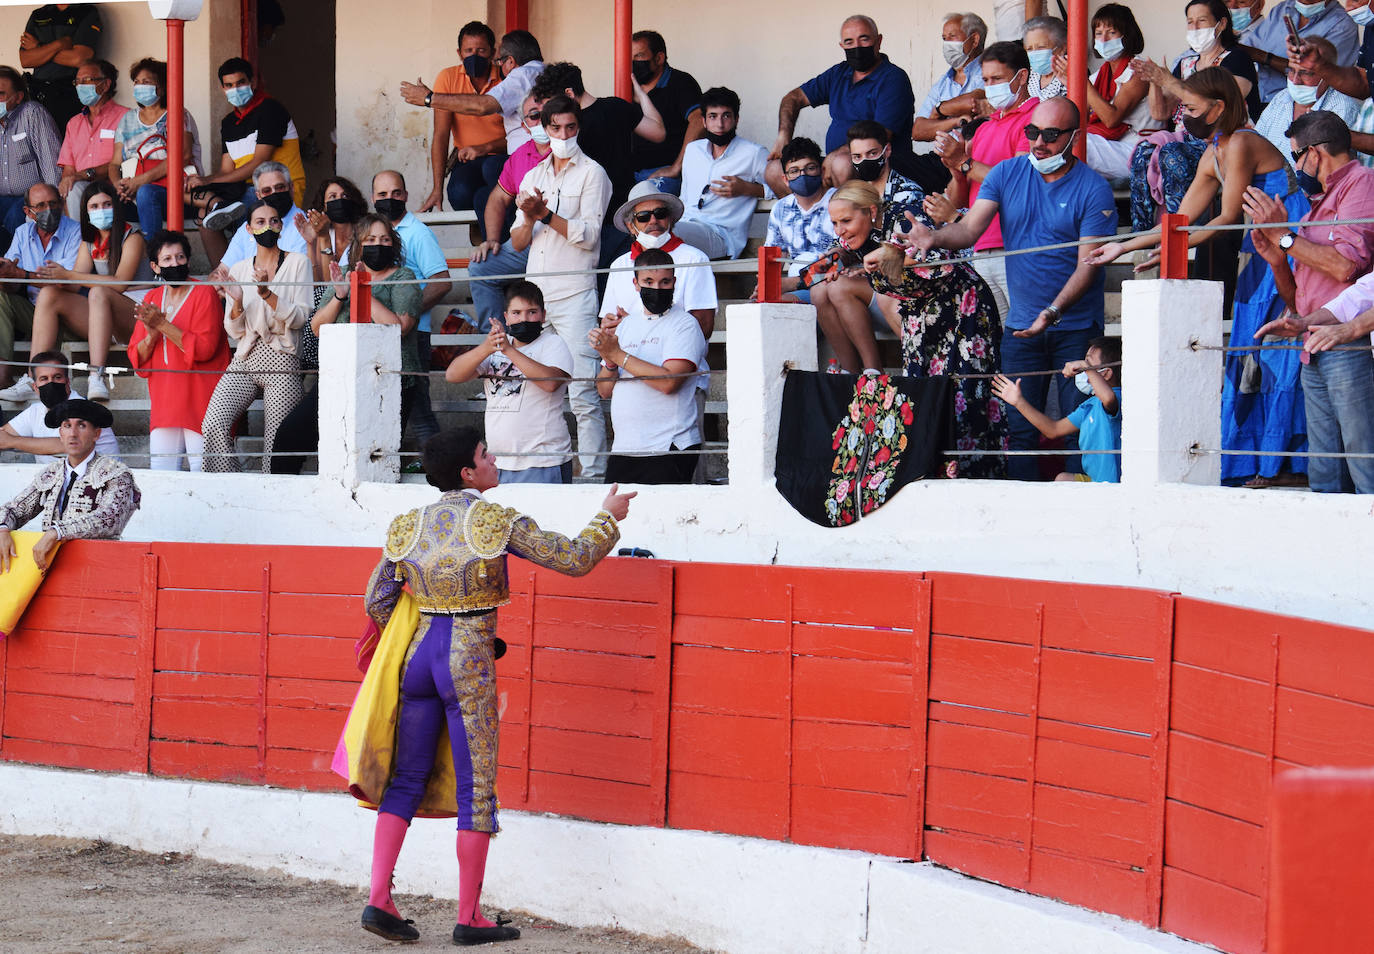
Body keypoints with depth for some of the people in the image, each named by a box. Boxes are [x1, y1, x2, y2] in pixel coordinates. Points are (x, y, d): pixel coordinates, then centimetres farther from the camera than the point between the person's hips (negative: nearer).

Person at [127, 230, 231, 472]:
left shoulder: (204, 293, -3)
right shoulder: (151, 299, 13)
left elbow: (204, 349, -15)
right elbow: (137, 359, 10)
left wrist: (163, 325, -16)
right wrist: (151, 335, -10)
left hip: (199, 398, -5)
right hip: (164, 402, 5)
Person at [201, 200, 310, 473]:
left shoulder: (298, 263, 7)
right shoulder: (238, 270, 16)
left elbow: (300, 317, -3)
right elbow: (234, 330, 13)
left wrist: (267, 294, -16)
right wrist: (237, 302, -8)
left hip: (282, 359, -3)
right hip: (245, 359, 3)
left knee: (275, 444, -14)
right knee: (213, 425, -20)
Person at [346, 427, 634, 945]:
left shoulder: (409, 526, 5)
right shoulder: (497, 521, -8)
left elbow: (377, 601, 7)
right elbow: (574, 559, -7)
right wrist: (609, 518, 10)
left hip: (417, 654, 5)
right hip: (469, 662, -5)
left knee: (404, 780, 12)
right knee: (475, 789, 3)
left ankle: (379, 898, 2)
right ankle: (469, 917, 6)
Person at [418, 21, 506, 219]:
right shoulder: (448, 78, -1)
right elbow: (441, 134, -5)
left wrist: (485, 148, -25)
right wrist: (437, 189, -12)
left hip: (501, 157, -1)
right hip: (467, 162, 1)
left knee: (492, 168, -36)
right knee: (460, 193, -31)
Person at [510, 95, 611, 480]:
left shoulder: (592, 173, 3)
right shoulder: (533, 177, 19)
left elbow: (588, 235, -8)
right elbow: (518, 243, 16)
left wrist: (545, 214, -15)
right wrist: (529, 219, -5)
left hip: (574, 293, -6)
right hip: (536, 295, 6)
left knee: (582, 393, -11)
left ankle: (592, 473, -12)